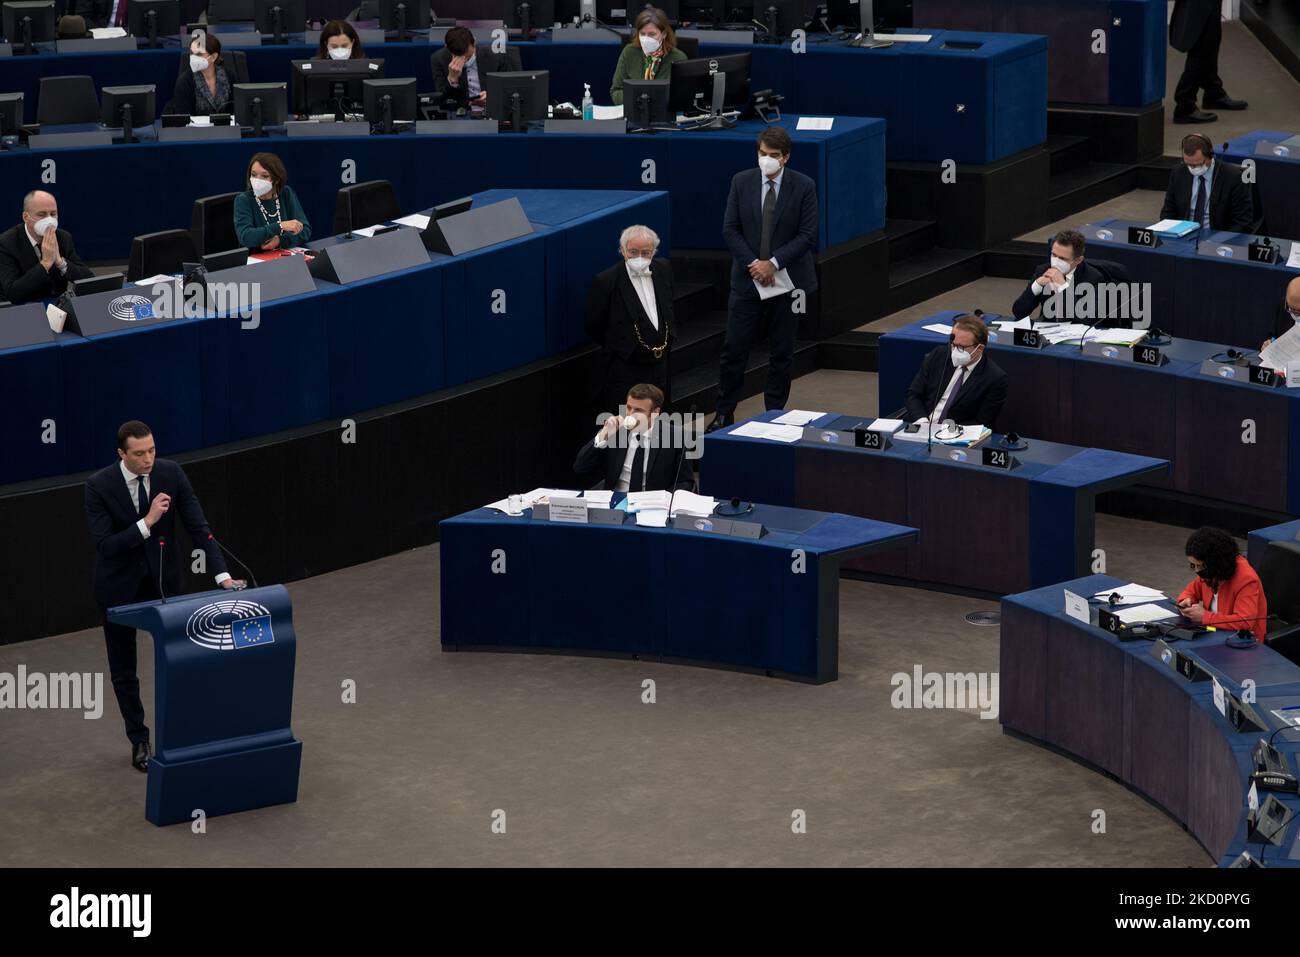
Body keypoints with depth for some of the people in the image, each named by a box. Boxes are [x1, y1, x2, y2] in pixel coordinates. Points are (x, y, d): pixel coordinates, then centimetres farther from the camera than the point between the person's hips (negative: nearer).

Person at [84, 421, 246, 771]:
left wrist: (222, 575, -23)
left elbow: (198, 526, -14)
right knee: (124, 669, 8)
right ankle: (139, 740, 23)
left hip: (161, 578, 2)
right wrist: (146, 523, -36)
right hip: (119, 585, -2)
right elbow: (104, 545, -24)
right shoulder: (99, 485, -21)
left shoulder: (171, 473, -14)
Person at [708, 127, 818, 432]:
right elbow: (730, 229, 0)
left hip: (786, 280, -1)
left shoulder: (803, 186, -6)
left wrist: (774, 263, -16)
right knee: (733, 349, 1)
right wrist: (753, 263, -12)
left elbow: (807, 235, -8)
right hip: (747, 278, 1)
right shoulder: (741, 182, 0)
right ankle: (724, 414, 11)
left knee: (782, 352, 7)